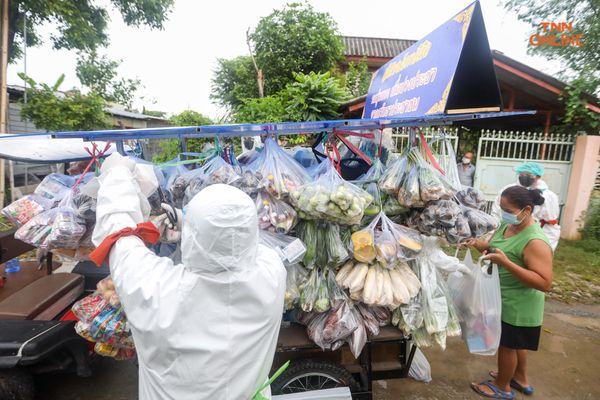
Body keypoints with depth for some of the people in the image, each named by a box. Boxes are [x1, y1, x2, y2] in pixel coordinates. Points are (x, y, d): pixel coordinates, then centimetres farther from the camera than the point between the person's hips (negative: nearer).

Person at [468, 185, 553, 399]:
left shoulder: (535, 242, -29)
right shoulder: (507, 225, -3)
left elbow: (545, 283, -30)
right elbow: (495, 247, 14)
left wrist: (506, 263, -37)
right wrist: (480, 245, -9)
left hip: (518, 306, -8)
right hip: (506, 301, 8)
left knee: (507, 344, 12)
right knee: (515, 343, 26)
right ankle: (520, 379, 48)